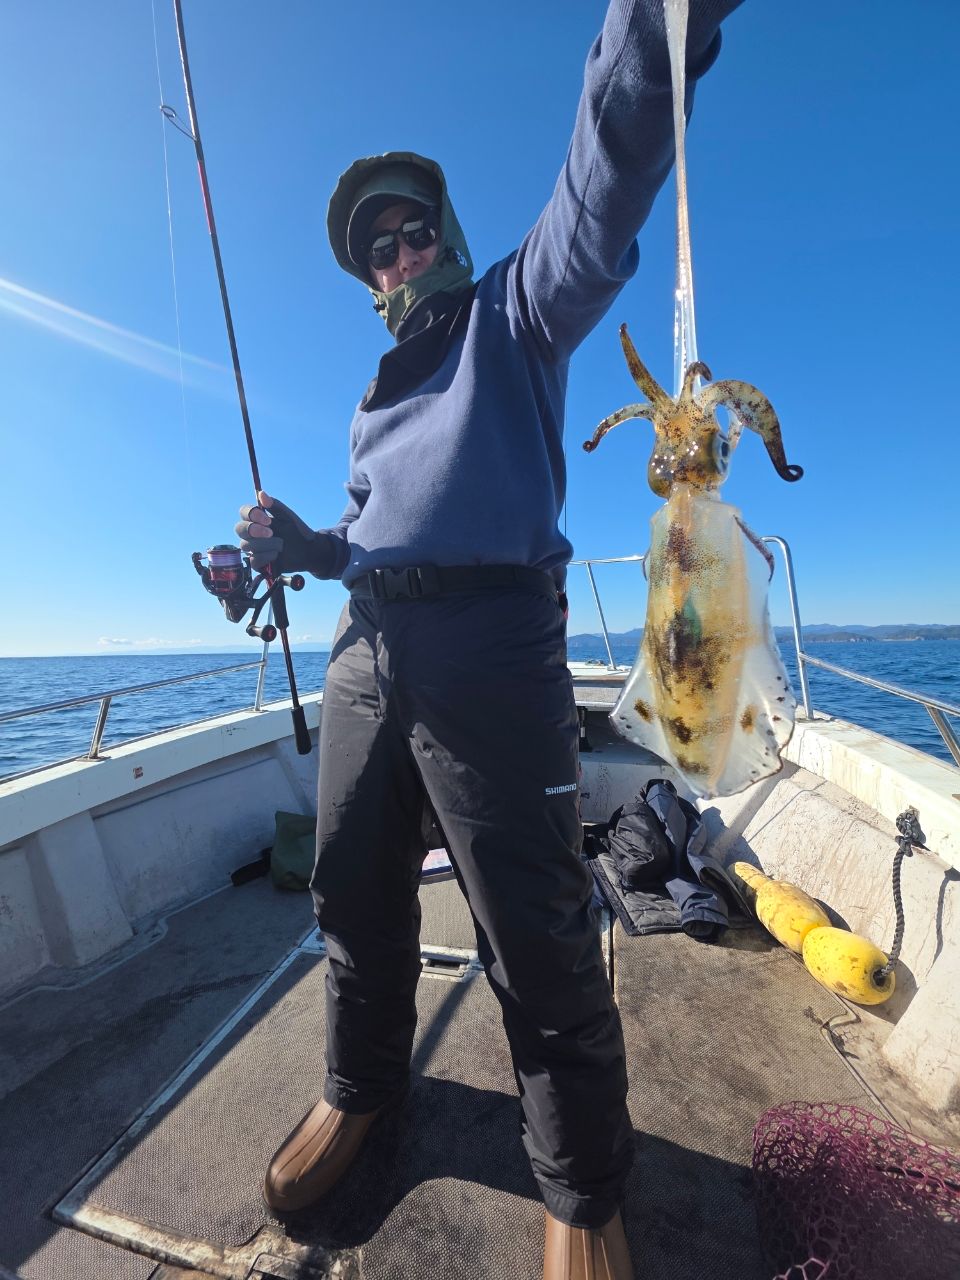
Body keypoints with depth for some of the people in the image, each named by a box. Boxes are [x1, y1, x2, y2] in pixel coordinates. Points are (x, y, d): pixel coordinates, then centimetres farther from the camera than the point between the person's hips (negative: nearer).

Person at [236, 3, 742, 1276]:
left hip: (488, 644, -6)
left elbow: (604, 189, 0)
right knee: (354, 887, 14)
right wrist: (295, 542, 11)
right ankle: (361, 1085, 41)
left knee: (532, 922, -1)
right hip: (366, 646, 7)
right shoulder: (379, 395, 31)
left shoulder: (513, 314, 18)